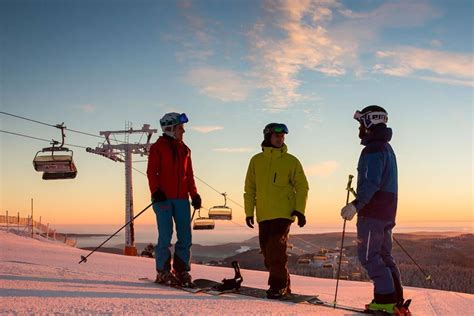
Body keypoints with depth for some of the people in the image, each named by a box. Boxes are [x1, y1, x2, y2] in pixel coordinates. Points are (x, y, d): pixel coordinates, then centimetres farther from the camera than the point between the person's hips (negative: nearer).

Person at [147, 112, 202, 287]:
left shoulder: (184, 149, 19)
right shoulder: (158, 147, 3)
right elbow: (151, 172, -3)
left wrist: (194, 195, 12)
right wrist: (156, 191, -16)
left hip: (181, 199, 5)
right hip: (163, 198, -5)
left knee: (185, 237, 2)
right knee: (165, 236, -5)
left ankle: (182, 272, 10)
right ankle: (163, 273, 5)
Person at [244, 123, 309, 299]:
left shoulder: (291, 161, 4)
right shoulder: (256, 161, 11)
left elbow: (302, 187, 4)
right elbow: (250, 188, 13)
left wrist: (300, 210, -6)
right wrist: (249, 212, 6)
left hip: (283, 213, -4)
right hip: (264, 215, 4)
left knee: (276, 247, -16)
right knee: (267, 251, 5)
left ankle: (279, 285, -7)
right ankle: (283, 285, 17)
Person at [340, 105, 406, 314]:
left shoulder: (374, 149, -13)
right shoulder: (386, 148, 20)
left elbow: (372, 182, -25)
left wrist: (356, 204, -32)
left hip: (372, 211, -10)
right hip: (386, 211, 10)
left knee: (368, 255, -7)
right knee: (383, 255, 13)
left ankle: (386, 298, -9)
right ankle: (395, 299, 13)